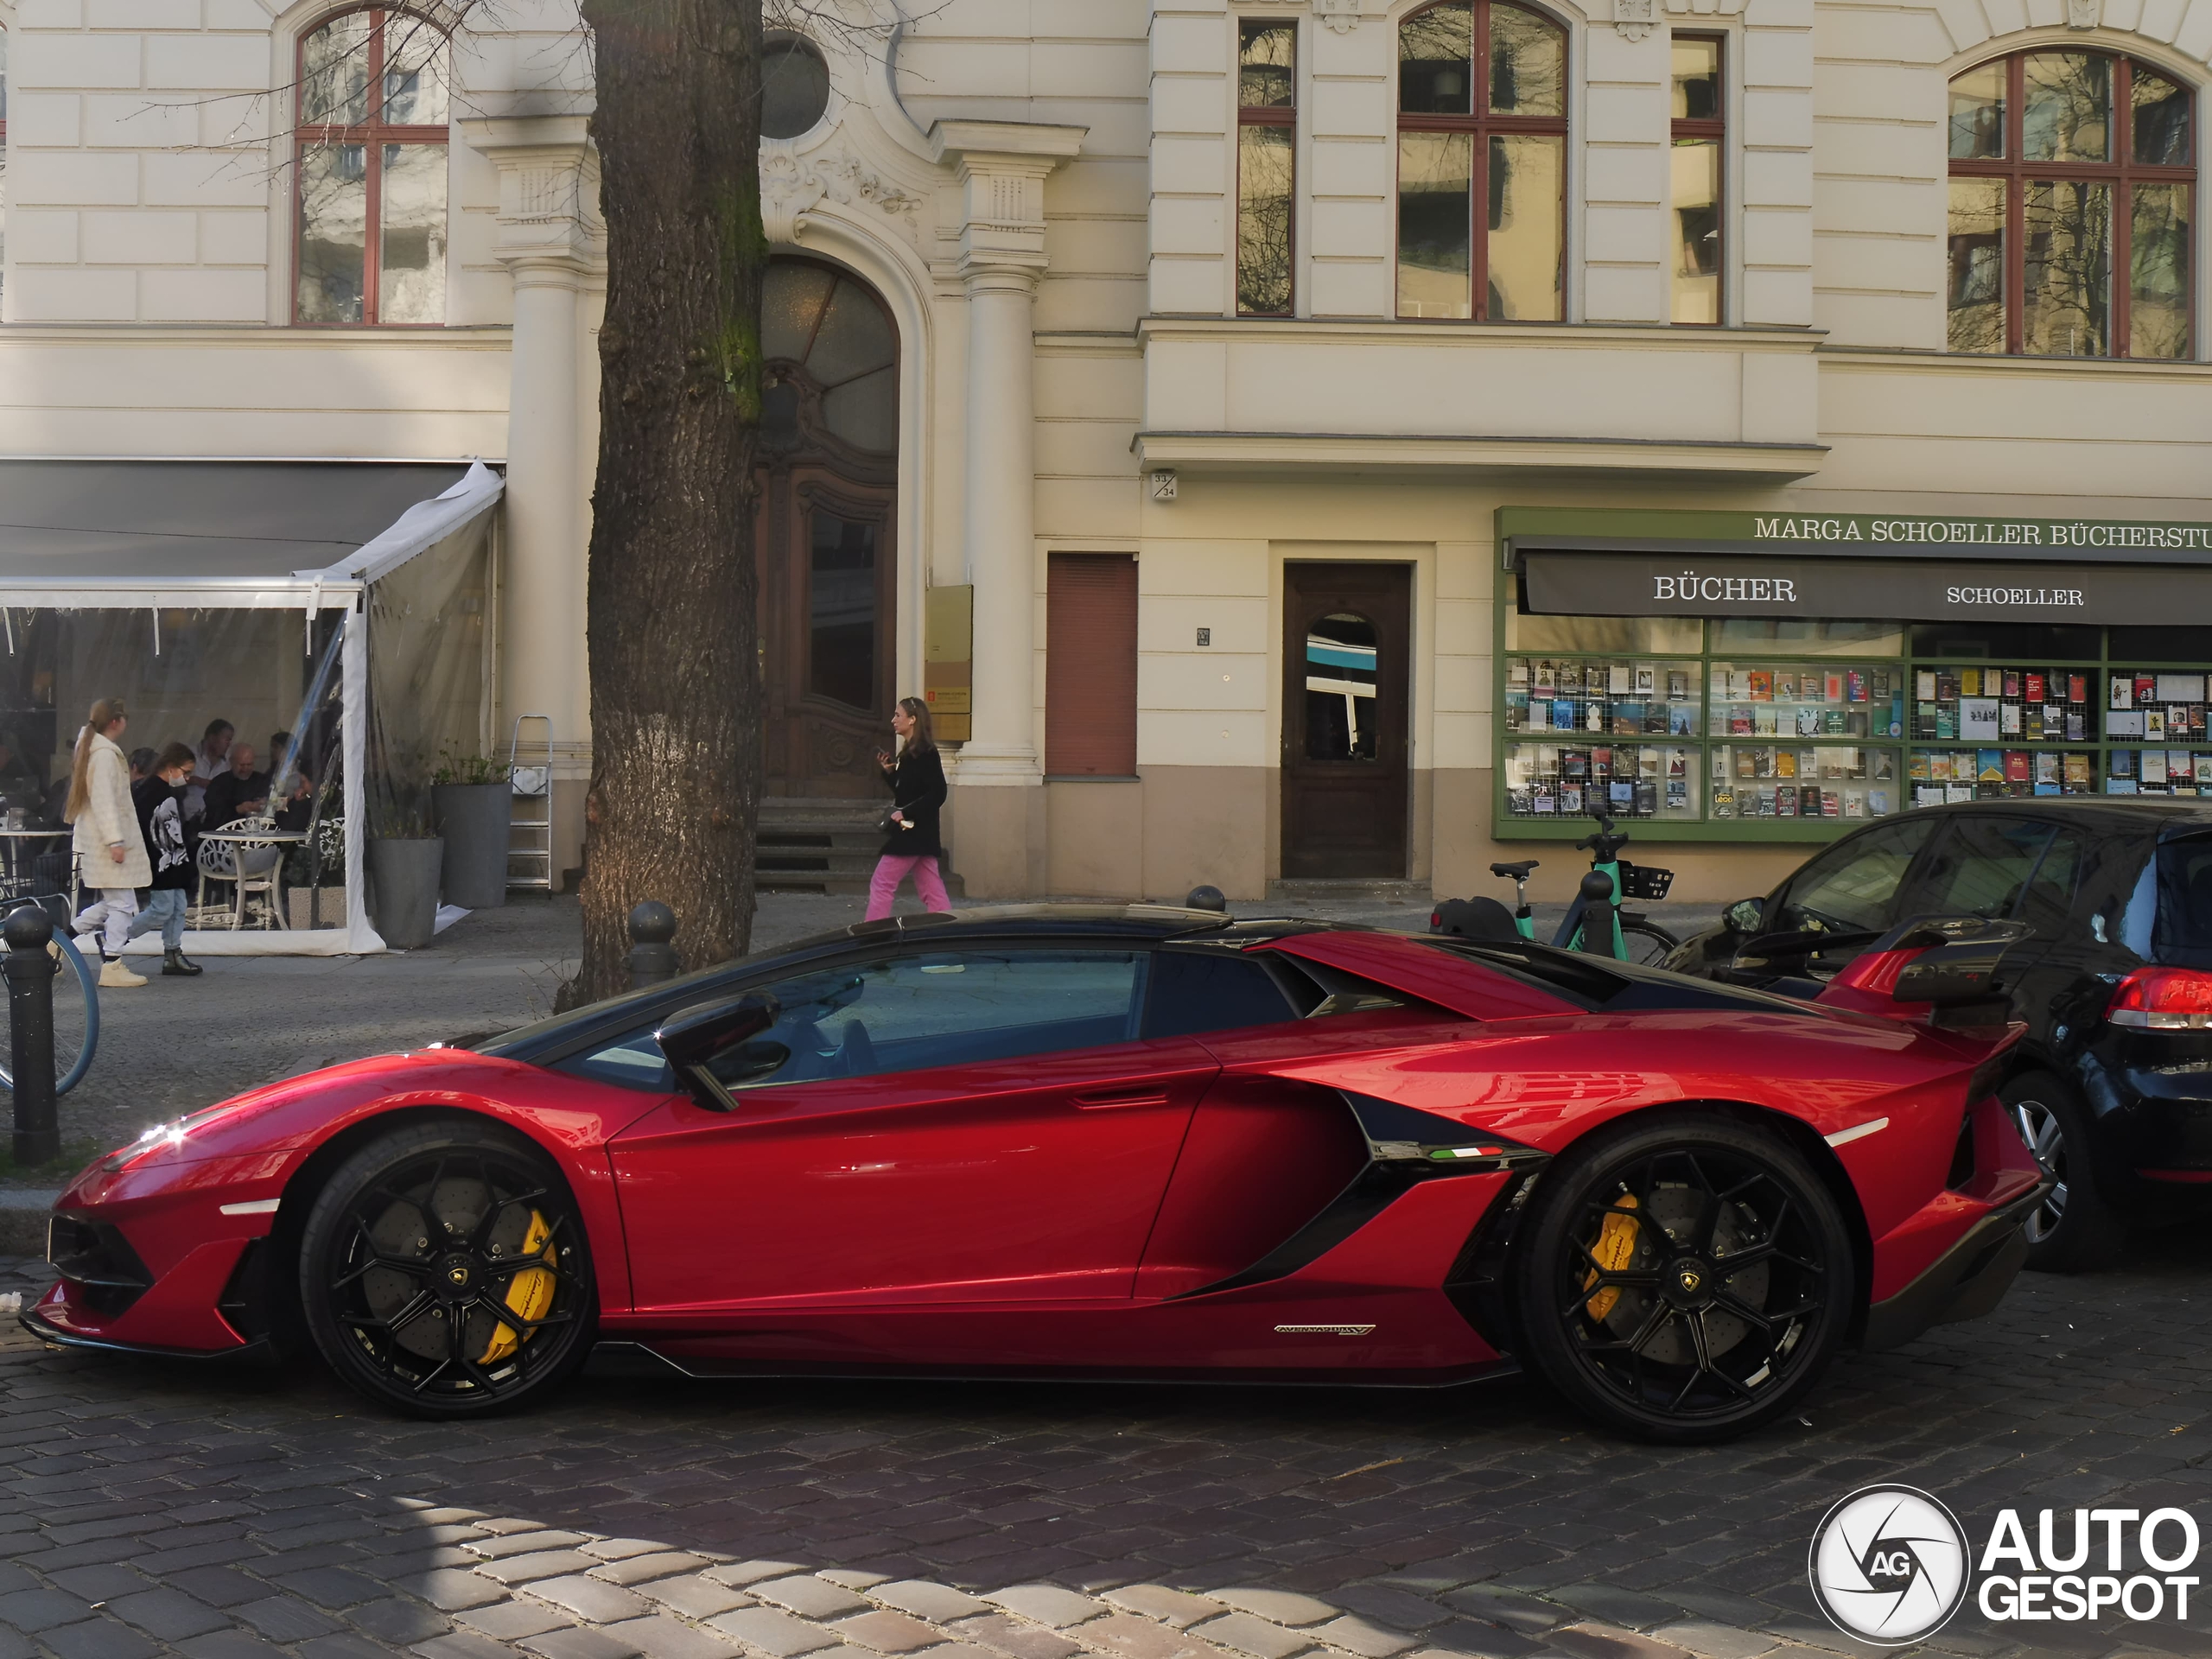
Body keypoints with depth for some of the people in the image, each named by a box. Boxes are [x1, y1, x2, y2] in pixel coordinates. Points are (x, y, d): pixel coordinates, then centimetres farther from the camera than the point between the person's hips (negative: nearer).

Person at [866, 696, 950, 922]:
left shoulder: (924, 753, -15)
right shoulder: (910, 753, 14)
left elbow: (937, 793, -22)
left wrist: (905, 813, -22)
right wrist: (889, 771, 6)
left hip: (912, 833, -10)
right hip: (917, 834, 10)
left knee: (881, 885, -4)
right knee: (931, 889, 8)